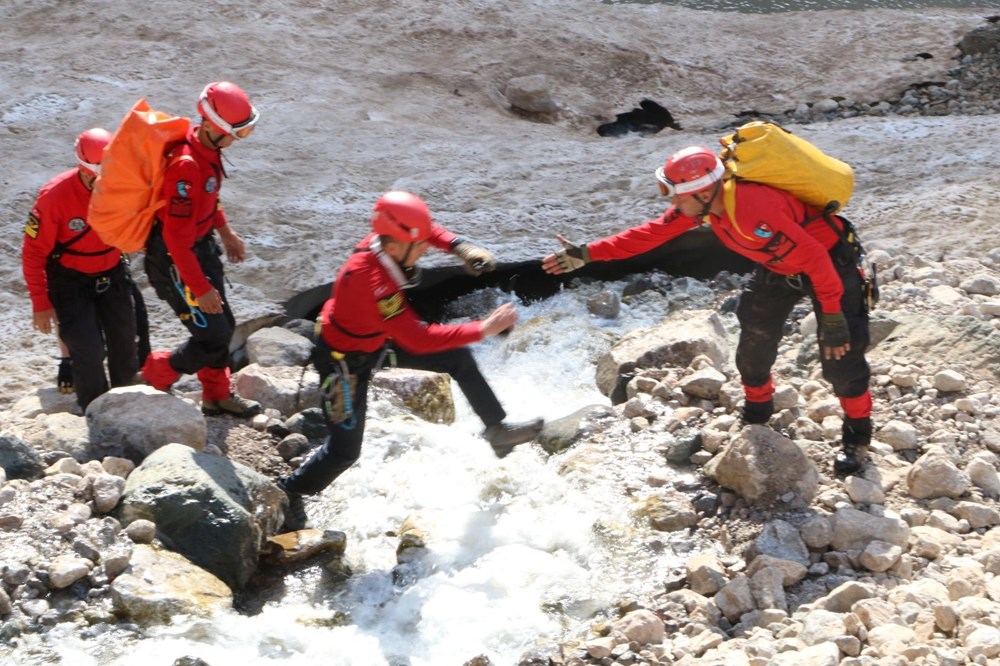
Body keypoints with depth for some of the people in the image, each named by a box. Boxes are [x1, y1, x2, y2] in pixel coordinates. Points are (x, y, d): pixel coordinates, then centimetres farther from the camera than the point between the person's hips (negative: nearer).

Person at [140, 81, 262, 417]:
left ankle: (217, 395, 37)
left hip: (202, 247, 9)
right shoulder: (186, 166, -32)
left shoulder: (208, 147, -3)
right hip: (174, 260, -9)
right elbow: (177, 237, -29)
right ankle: (154, 376, 19)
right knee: (212, 337, -4)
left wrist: (225, 231, 20)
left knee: (223, 325, 19)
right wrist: (200, 288, -25)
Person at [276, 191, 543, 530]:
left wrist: (462, 246, -16)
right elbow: (419, 339, -39)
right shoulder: (371, 281, -42)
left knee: (458, 359, 8)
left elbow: (429, 231, 3)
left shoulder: (387, 239, -21)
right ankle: (289, 494, 22)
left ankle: (498, 429, 22)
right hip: (345, 360, -8)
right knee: (345, 450, -2)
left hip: (377, 338, 8)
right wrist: (483, 329, -35)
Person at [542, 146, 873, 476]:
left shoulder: (755, 211, -39)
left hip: (828, 260, -8)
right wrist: (588, 253, -9)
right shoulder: (703, 200, -14)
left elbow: (816, 259, -35)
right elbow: (653, 232, -5)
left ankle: (857, 435, 10)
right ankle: (756, 416, 33)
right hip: (779, 265, 8)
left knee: (839, 354, -10)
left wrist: (833, 319, -30)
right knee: (754, 341, 10)